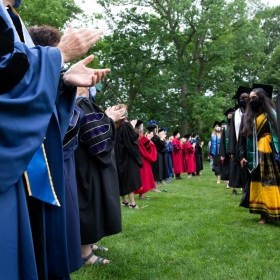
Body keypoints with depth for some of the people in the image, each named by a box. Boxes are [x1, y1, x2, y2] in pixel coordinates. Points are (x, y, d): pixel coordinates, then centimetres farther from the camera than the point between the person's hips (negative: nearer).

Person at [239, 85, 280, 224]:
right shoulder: (248, 117, 11)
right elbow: (243, 137, 9)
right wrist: (242, 155, 1)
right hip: (255, 154, 4)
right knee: (259, 183, 3)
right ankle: (264, 215, 7)